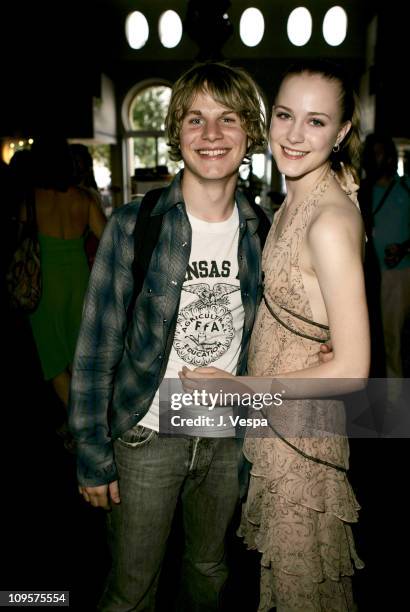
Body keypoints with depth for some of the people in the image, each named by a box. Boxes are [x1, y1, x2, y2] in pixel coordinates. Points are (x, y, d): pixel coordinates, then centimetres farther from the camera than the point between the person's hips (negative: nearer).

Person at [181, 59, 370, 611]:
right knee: (282, 561, 28)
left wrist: (240, 387, -18)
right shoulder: (297, 199, 3)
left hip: (299, 424, -8)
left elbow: (353, 368, -24)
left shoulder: (330, 220, -25)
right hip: (271, 416, 8)